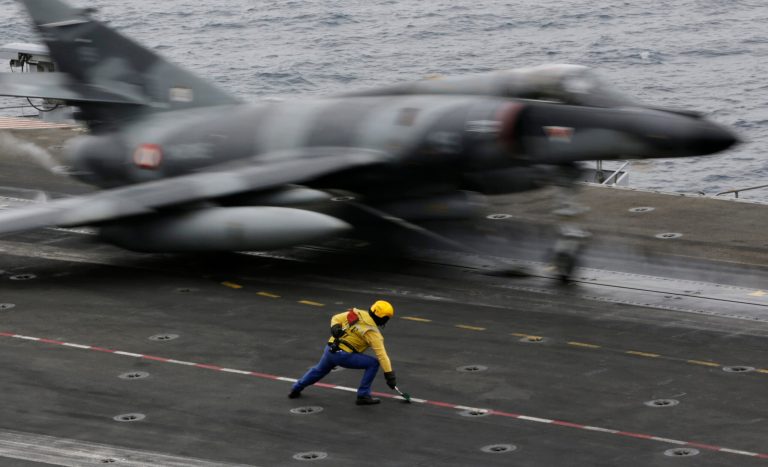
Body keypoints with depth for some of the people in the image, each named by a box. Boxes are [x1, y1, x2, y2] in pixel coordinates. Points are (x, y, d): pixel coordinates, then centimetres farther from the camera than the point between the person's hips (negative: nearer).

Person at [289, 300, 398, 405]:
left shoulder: (356, 313, 5)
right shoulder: (372, 332, -12)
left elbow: (336, 318, 14)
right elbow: (381, 354, -15)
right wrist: (389, 375, -13)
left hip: (330, 349, 7)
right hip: (343, 355, -7)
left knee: (319, 370, 33)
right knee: (373, 363, -3)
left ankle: (296, 389, 49)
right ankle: (363, 396, 0)